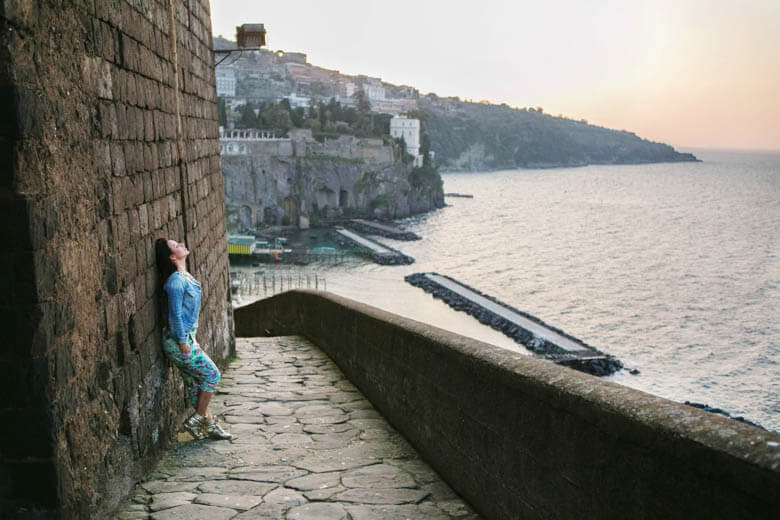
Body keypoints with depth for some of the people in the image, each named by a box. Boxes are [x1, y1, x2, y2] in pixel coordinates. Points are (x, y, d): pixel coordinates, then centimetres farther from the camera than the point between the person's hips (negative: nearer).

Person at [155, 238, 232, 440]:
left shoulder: (185, 277, 8)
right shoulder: (176, 281, -20)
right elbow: (175, 314, -20)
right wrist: (183, 343, -17)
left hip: (187, 338, 9)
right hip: (179, 341, -9)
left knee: (196, 381, 13)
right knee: (211, 374, -1)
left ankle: (208, 424, 22)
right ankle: (197, 420, 10)